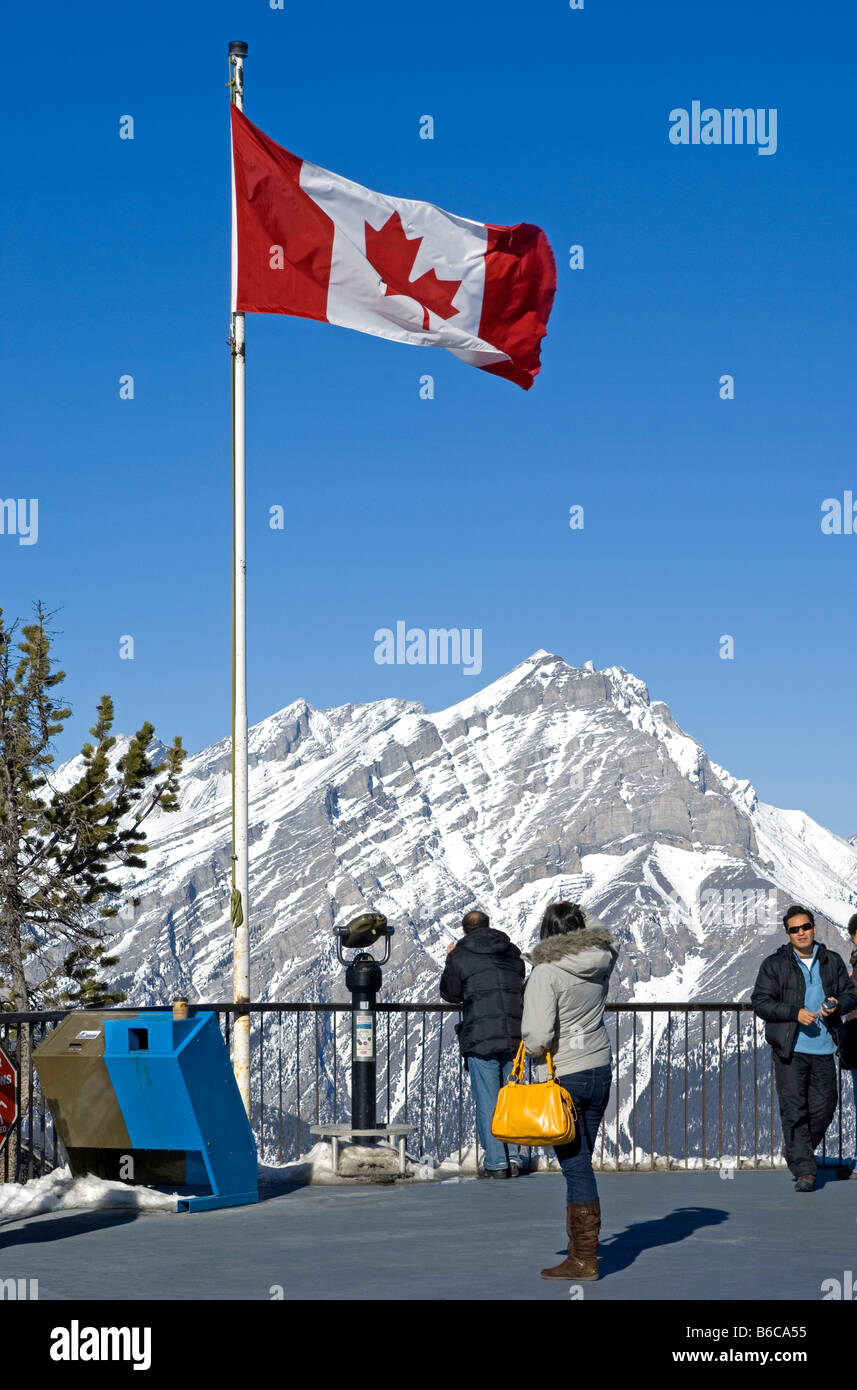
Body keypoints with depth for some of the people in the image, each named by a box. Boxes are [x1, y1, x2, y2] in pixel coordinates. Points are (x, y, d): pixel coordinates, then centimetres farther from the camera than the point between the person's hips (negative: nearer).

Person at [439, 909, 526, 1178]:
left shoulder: (459, 956, -1)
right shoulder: (512, 952, 11)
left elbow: (450, 994, 10)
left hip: (480, 1037, -4)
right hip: (514, 1034, 4)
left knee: (487, 1102, 2)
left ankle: (496, 1162, 1)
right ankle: (514, 1157, 10)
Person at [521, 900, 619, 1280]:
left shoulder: (546, 973, -18)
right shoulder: (602, 960, 0)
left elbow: (538, 1036, -23)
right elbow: (611, 942, 26)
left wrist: (532, 1049, -1)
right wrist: (573, 915, 23)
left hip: (565, 1077, -6)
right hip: (601, 1070, 6)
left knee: (576, 1167, -3)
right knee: (580, 1163, 17)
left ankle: (584, 1260, 1)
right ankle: (580, 1245, 25)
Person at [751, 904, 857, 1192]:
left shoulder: (832, 962, 10)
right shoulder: (774, 964, 0)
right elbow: (760, 1001, -4)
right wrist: (795, 1013, -16)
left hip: (824, 1049, 3)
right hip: (790, 1049, -3)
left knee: (824, 1106, 6)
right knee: (794, 1109, -6)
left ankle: (796, 1152, 29)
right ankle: (804, 1170, -2)